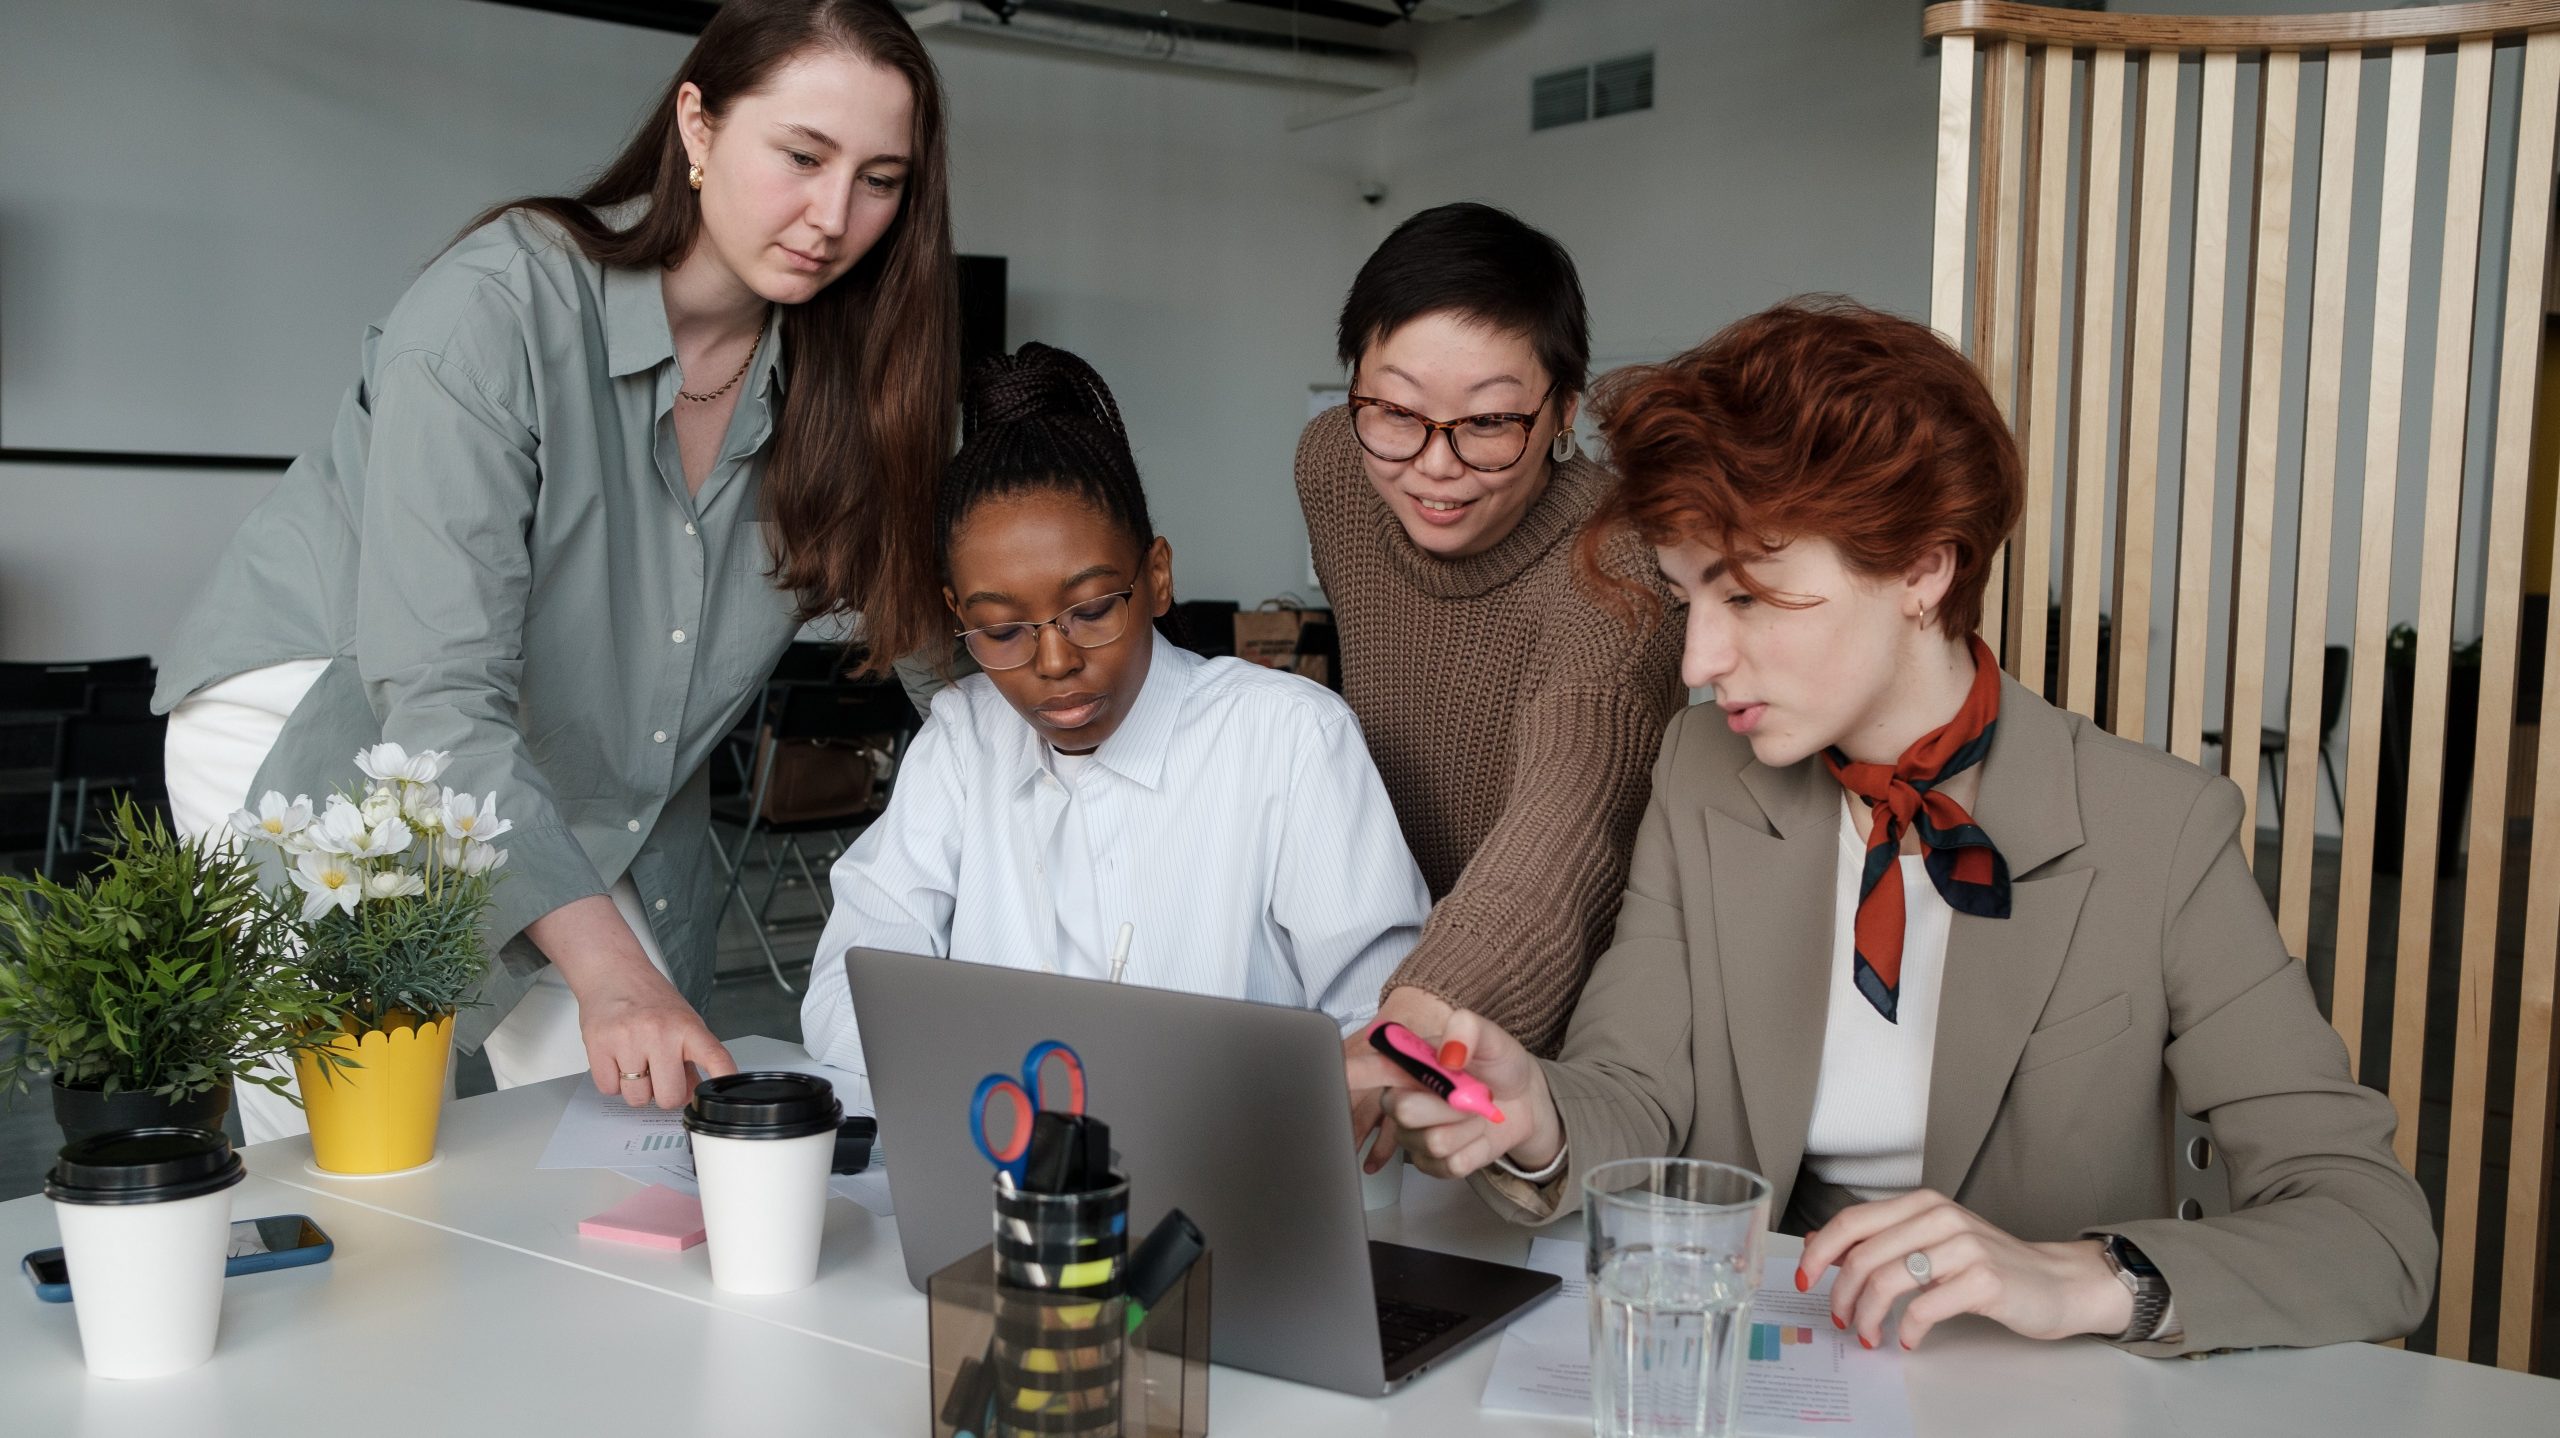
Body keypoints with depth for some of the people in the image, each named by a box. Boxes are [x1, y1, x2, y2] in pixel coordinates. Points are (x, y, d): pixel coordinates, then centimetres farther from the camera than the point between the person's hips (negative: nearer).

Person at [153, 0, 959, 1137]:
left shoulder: (824, 377, -8)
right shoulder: (497, 307, -26)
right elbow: (437, 691, -32)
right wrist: (604, 967, -42)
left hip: (576, 788, 5)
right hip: (321, 722, -5)